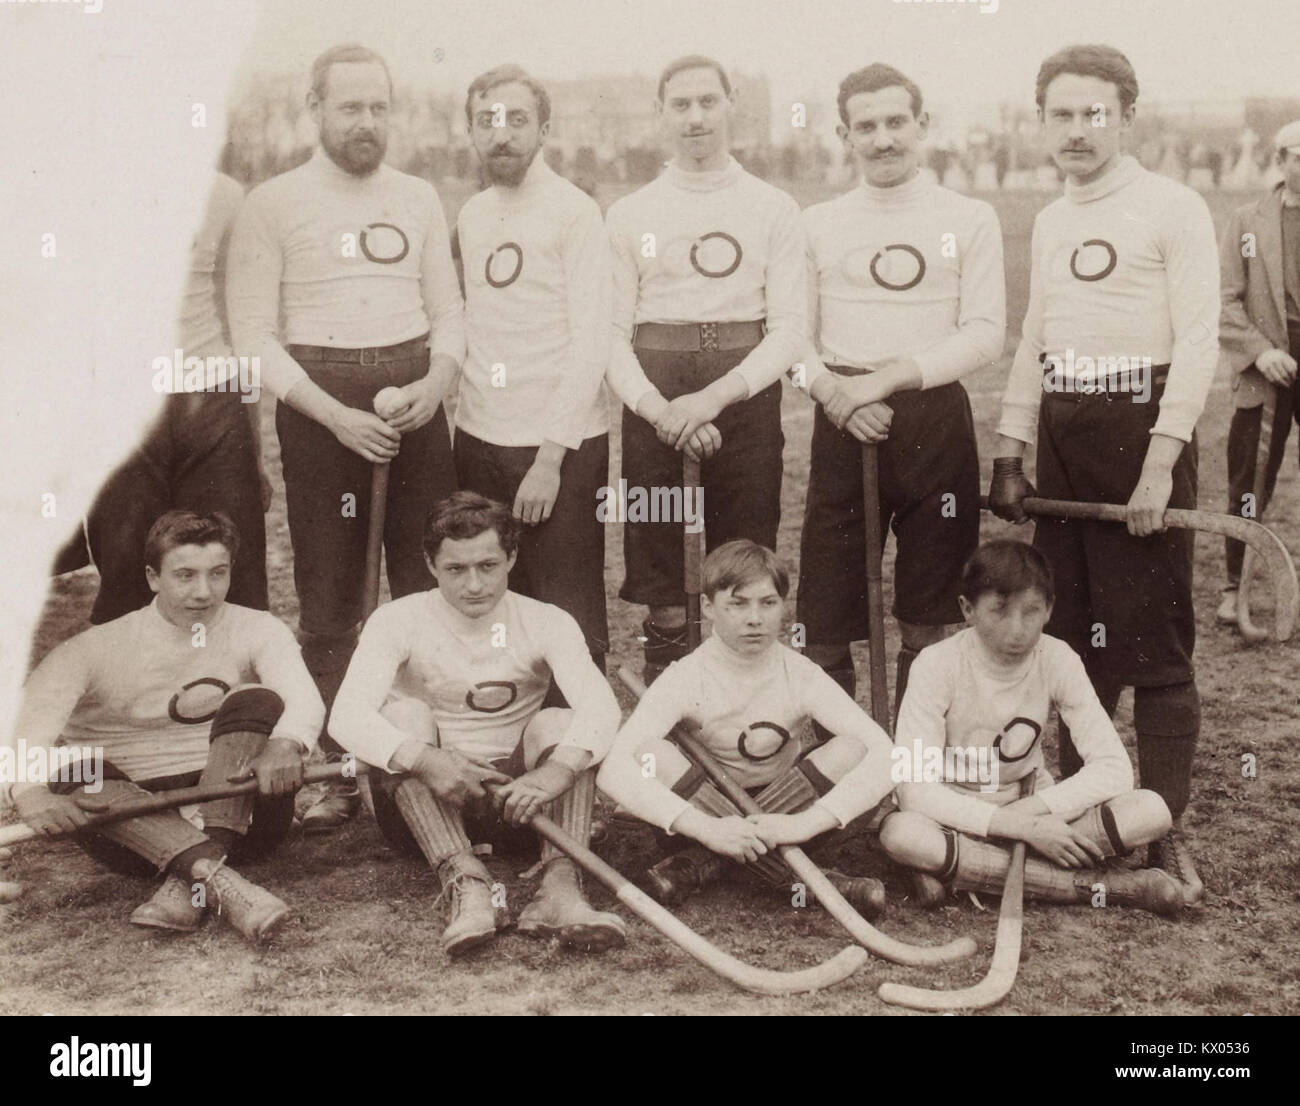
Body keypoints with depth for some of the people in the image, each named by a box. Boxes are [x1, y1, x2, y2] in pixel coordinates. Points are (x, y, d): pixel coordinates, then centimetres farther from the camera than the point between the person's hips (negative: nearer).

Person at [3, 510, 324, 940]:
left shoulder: (256, 631, 1)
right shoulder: (98, 647, -2)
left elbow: (303, 697, -19)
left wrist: (286, 743, -45)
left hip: (234, 811, 0)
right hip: (134, 824, 0)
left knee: (256, 701, -22)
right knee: (75, 774, -29)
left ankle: (188, 883, -36)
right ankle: (218, 879, -46)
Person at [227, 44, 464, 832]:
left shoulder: (419, 199, 11)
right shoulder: (274, 203, 0)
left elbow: (448, 309, 12)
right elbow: (254, 333, -5)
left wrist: (439, 377, -9)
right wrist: (334, 413, -15)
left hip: (412, 399, 3)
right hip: (318, 401, -3)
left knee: (430, 584, 5)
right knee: (330, 596, 3)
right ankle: (336, 769, 11)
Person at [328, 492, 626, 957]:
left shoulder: (546, 622, -5)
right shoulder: (398, 621, -7)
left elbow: (600, 705, -24)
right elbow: (347, 715, -24)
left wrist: (555, 772, -44)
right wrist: (426, 761, -42)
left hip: (516, 798, 1)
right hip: (423, 804, -1)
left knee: (560, 723, -23)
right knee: (403, 714, -26)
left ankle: (559, 885, -41)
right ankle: (465, 880, -42)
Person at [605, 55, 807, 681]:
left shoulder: (774, 210, 8)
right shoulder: (629, 215, 11)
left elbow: (790, 329, 1)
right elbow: (612, 334, 5)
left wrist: (714, 397, -13)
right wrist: (659, 409, -12)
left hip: (745, 388, 0)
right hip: (654, 390, 1)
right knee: (654, 554, 1)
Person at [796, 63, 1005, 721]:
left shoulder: (970, 220, 7)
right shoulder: (818, 224, 12)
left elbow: (985, 334, -2)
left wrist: (889, 376, -14)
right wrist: (832, 390, -13)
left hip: (936, 419, -1)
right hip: (843, 423, 1)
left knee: (928, 616, 6)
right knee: (824, 615, -2)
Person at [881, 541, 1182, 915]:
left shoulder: (1058, 660, -10)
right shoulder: (937, 665, -18)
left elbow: (1114, 768, -13)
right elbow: (915, 790, -25)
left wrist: (1033, 808, -26)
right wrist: (1019, 825, -31)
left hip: (1031, 811, 3)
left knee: (1152, 811, -21)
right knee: (899, 833, -39)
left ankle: (965, 872, -25)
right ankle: (1088, 885, -31)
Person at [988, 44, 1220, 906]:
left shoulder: (1173, 211, -5)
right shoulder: (1051, 222, 15)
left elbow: (1198, 344, -11)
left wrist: (1160, 463, -18)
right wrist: (1011, 456, 12)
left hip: (1142, 428, -6)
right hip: (1062, 437, 6)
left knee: (1155, 642, -5)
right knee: (1072, 639, 10)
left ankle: (1166, 831, 2)